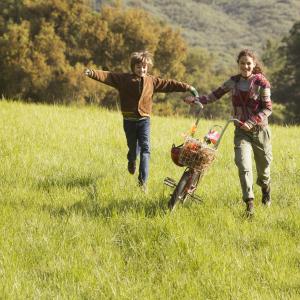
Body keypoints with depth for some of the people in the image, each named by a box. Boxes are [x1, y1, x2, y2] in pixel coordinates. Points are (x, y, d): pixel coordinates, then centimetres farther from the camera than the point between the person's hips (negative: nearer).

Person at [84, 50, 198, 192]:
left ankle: (143, 181, -14)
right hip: (129, 120, 0)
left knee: (145, 148, -12)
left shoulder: (152, 81, 4)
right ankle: (131, 161, 51)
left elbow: (169, 84, 5)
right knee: (133, 147, 12)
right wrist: (92, 73, -28)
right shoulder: (123, 79, -3)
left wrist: (187, 87, 1)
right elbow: (107, 76, -13)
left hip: (144, 120, 1)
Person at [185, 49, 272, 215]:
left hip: (259, 129, -2)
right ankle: (249, 203, -16)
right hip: (241, 131, 2)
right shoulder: (234, 81, 4)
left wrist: (252, 122, -21)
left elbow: (267, 108, -10)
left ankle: (265, 189, 46)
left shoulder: (261, 82, -8)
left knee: (263, 165, 13)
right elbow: (216, 94, 10)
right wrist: (196, 99, -3)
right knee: (244, 165, -18)